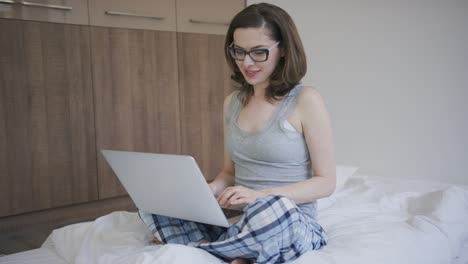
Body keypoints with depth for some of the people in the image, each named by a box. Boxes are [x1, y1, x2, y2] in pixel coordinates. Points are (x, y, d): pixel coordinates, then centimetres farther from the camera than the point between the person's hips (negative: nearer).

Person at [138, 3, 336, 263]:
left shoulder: (306, 100, -7)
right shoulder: (232, 103, 10)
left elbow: (326, 182, -8)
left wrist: (260, 195, -22)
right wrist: (208, 190, -7)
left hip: (293, 222, -5)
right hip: (241, 219, 5)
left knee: (272, 208, -40)